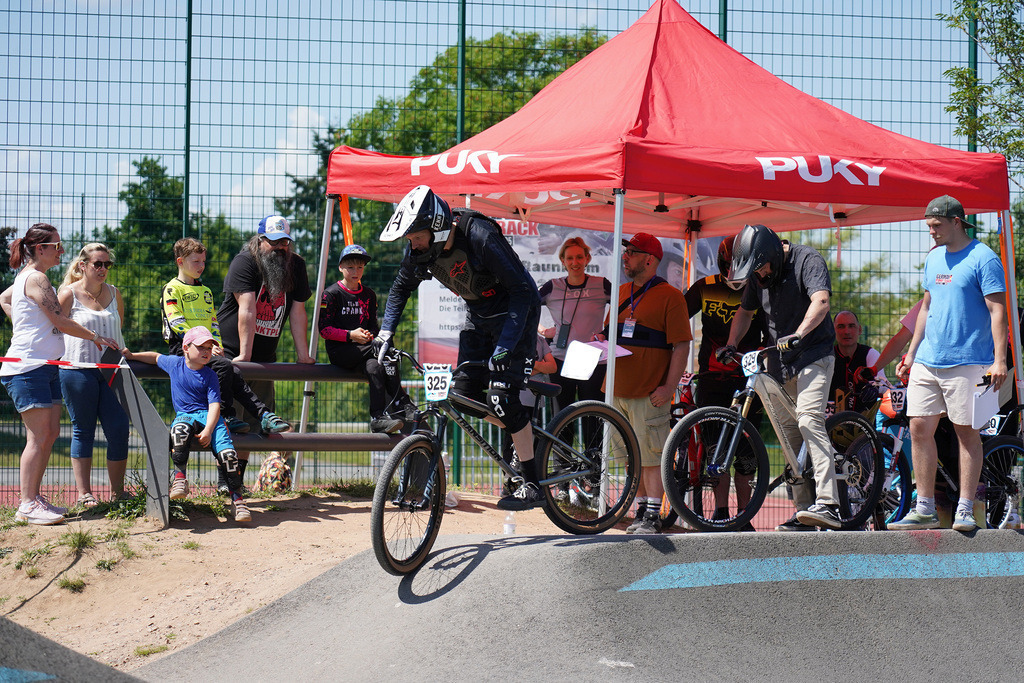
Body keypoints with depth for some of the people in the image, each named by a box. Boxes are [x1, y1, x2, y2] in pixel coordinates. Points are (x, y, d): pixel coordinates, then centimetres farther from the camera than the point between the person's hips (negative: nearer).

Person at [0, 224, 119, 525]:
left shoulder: (27, 277, 18)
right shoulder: (36, 279, -13)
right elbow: (61, 322, -15)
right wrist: (96, 337, -6)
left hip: (45, 367, 10)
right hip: (28, 367, -10)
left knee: (50, 433, 8)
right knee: (39, 436, -10)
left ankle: (33, 498, 13)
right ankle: (27, 505, -8)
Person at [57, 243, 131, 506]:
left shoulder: (114, 294, 12)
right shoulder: (68, 294, -1)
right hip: (78, 370, -4)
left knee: (119, 429, -2)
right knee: (83, 431, 2)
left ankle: (118, 491, 8)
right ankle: (83, 492, 9)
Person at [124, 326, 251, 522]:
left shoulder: (210, 376, 4)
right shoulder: (174, 364, 10)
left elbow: (214, 404, -5)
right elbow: (156, 357, 32)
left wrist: (208, 430, -20)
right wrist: (132, 356, 22)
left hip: (209, 417, 0)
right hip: (185, 415, 1)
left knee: (226, 452, -25)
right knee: (180, 429, -40)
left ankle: (237, 499, -18)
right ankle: (180, 478, -37)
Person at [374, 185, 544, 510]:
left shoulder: (480, 238, -32)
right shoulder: (419, 249, -12)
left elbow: (523, 289, -30)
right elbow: (401, 288, 9)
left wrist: (505, 346, -36)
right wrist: (385, 333, -2)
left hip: (514, 312, -7)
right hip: (478, 315, 7)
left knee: (500, 395, -17)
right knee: (464, 391, -3)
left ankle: (533, 486, -11)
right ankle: (522, 437, 21)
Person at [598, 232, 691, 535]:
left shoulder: (669, 296, -4)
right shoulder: (621, 292, 16)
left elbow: (681, 346, -8)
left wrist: (669, 387, -16)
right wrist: (601, 340, 4)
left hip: (650, 393, -6)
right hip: (618, 390, 7)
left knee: (652, 455, -5)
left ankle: (653, 515, -2)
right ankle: (641, 510, 17)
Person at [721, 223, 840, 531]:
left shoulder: (808, 260, -10)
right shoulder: (758, 275, 11)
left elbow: (820, 301, -25)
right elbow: (745, 311, 24)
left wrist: (797, 335, -40)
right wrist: (730, 345, 9)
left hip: (813, 357, -7)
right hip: (778, 362, 8)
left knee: (809, 421, -23)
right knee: (789, 434, 5)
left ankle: (828, 505, -31)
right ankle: (804, 510, 10)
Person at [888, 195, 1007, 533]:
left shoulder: (983, 259, -6)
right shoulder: (933, 258, 15)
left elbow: (997, 310, -10)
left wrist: (999, 360, -17)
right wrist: (911, 352, 21)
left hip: (967, 361, -7)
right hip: (927, 360, 7)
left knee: (966, 430, -2)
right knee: (919, 428, 2)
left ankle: (965, 510, 2)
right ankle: (925, 509, 9)